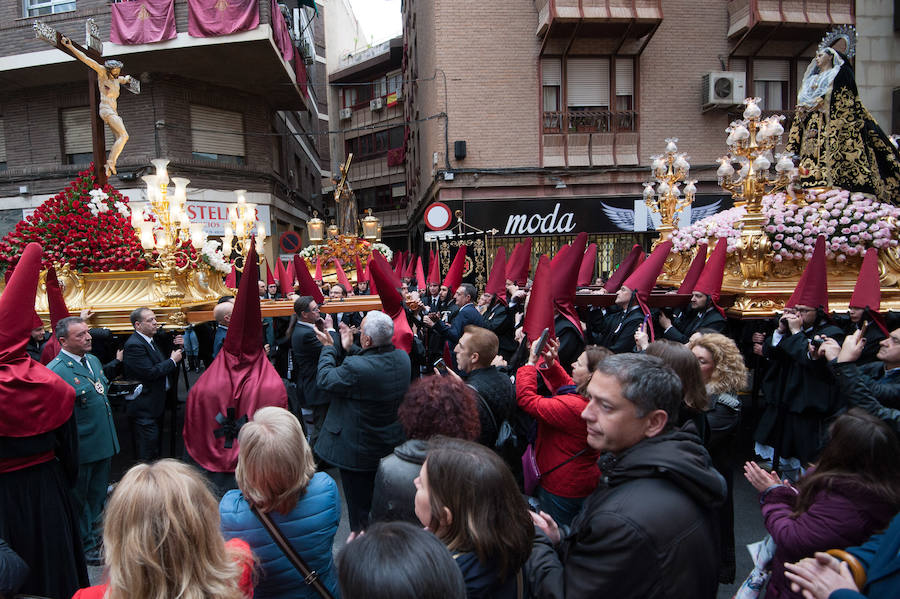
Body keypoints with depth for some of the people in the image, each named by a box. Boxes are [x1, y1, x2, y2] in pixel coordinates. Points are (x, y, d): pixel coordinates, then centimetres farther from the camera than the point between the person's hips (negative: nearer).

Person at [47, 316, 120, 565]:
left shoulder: (93, 360, 6)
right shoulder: (56, 371, -21)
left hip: (103, 443, 8)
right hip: (82, 448, -7)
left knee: (98, 495, 22)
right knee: (80, 498, 13)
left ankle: (97, 534, 40)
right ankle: (86, 544, 29)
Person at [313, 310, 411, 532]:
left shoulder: (355, 367, -34)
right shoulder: (402, 357, -12)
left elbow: (324, 379, -17)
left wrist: (329, 347, -4)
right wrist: (349, 349, 7)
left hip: (359, 451, -7)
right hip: (392, 445, 8)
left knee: (359, 507, 14)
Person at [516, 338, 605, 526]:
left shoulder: (574, 407, -34)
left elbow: (526, 398, -27)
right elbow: (568, 386, 13)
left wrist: (532, 362, -16)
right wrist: (551, 363, 0)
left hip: (561, 490, -9)